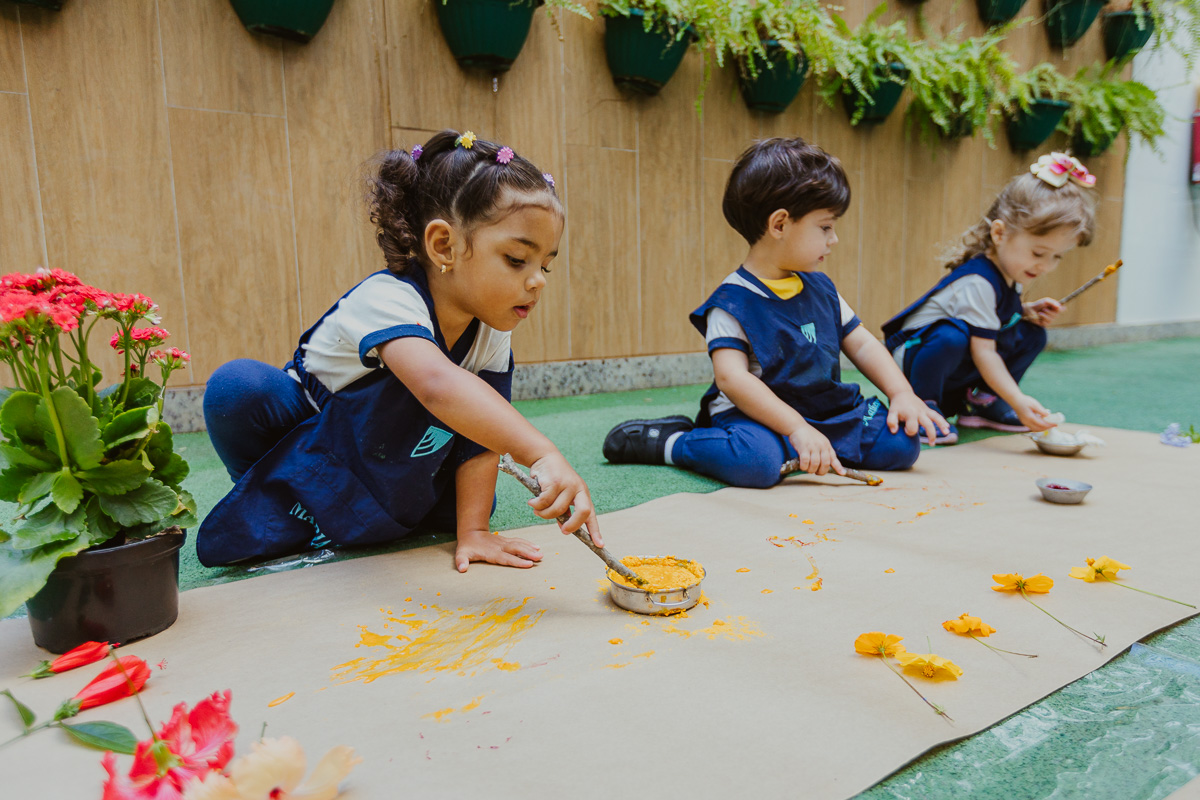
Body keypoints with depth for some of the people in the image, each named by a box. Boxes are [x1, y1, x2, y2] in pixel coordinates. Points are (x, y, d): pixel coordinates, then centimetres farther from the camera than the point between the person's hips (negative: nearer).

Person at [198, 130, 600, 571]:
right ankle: (272, 504, -3)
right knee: (238, 387, -31)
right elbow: (437, 384, -58)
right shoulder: (388, 301, -37)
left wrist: (472, 530, -21)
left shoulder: (490, 328, -15)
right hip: (303, 434, -5)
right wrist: (542, 454, -68)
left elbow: (481, 437, -14)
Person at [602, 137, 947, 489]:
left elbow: (862, 344, 16)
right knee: (755, 460, -38)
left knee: (902, 443, -7)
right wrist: (797, 429, -31)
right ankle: (669, 442, -9)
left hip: (828, 412, 7)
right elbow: (731, 377, -25)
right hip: (758, 417, -7)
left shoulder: (820, 288, 10)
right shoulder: (733, 301, -14)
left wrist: (902, 394, 1)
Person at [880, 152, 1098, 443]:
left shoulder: (1010, 272, 2)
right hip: (915, 354, -9)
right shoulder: (977, 283, -27)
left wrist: (1027, 311, 0)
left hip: (957, 370, 9)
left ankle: (981, 401, 10)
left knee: (1032, 334, 4)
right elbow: (982, 351, -30)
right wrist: (1018, 400, -36)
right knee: (953, 335, -39)